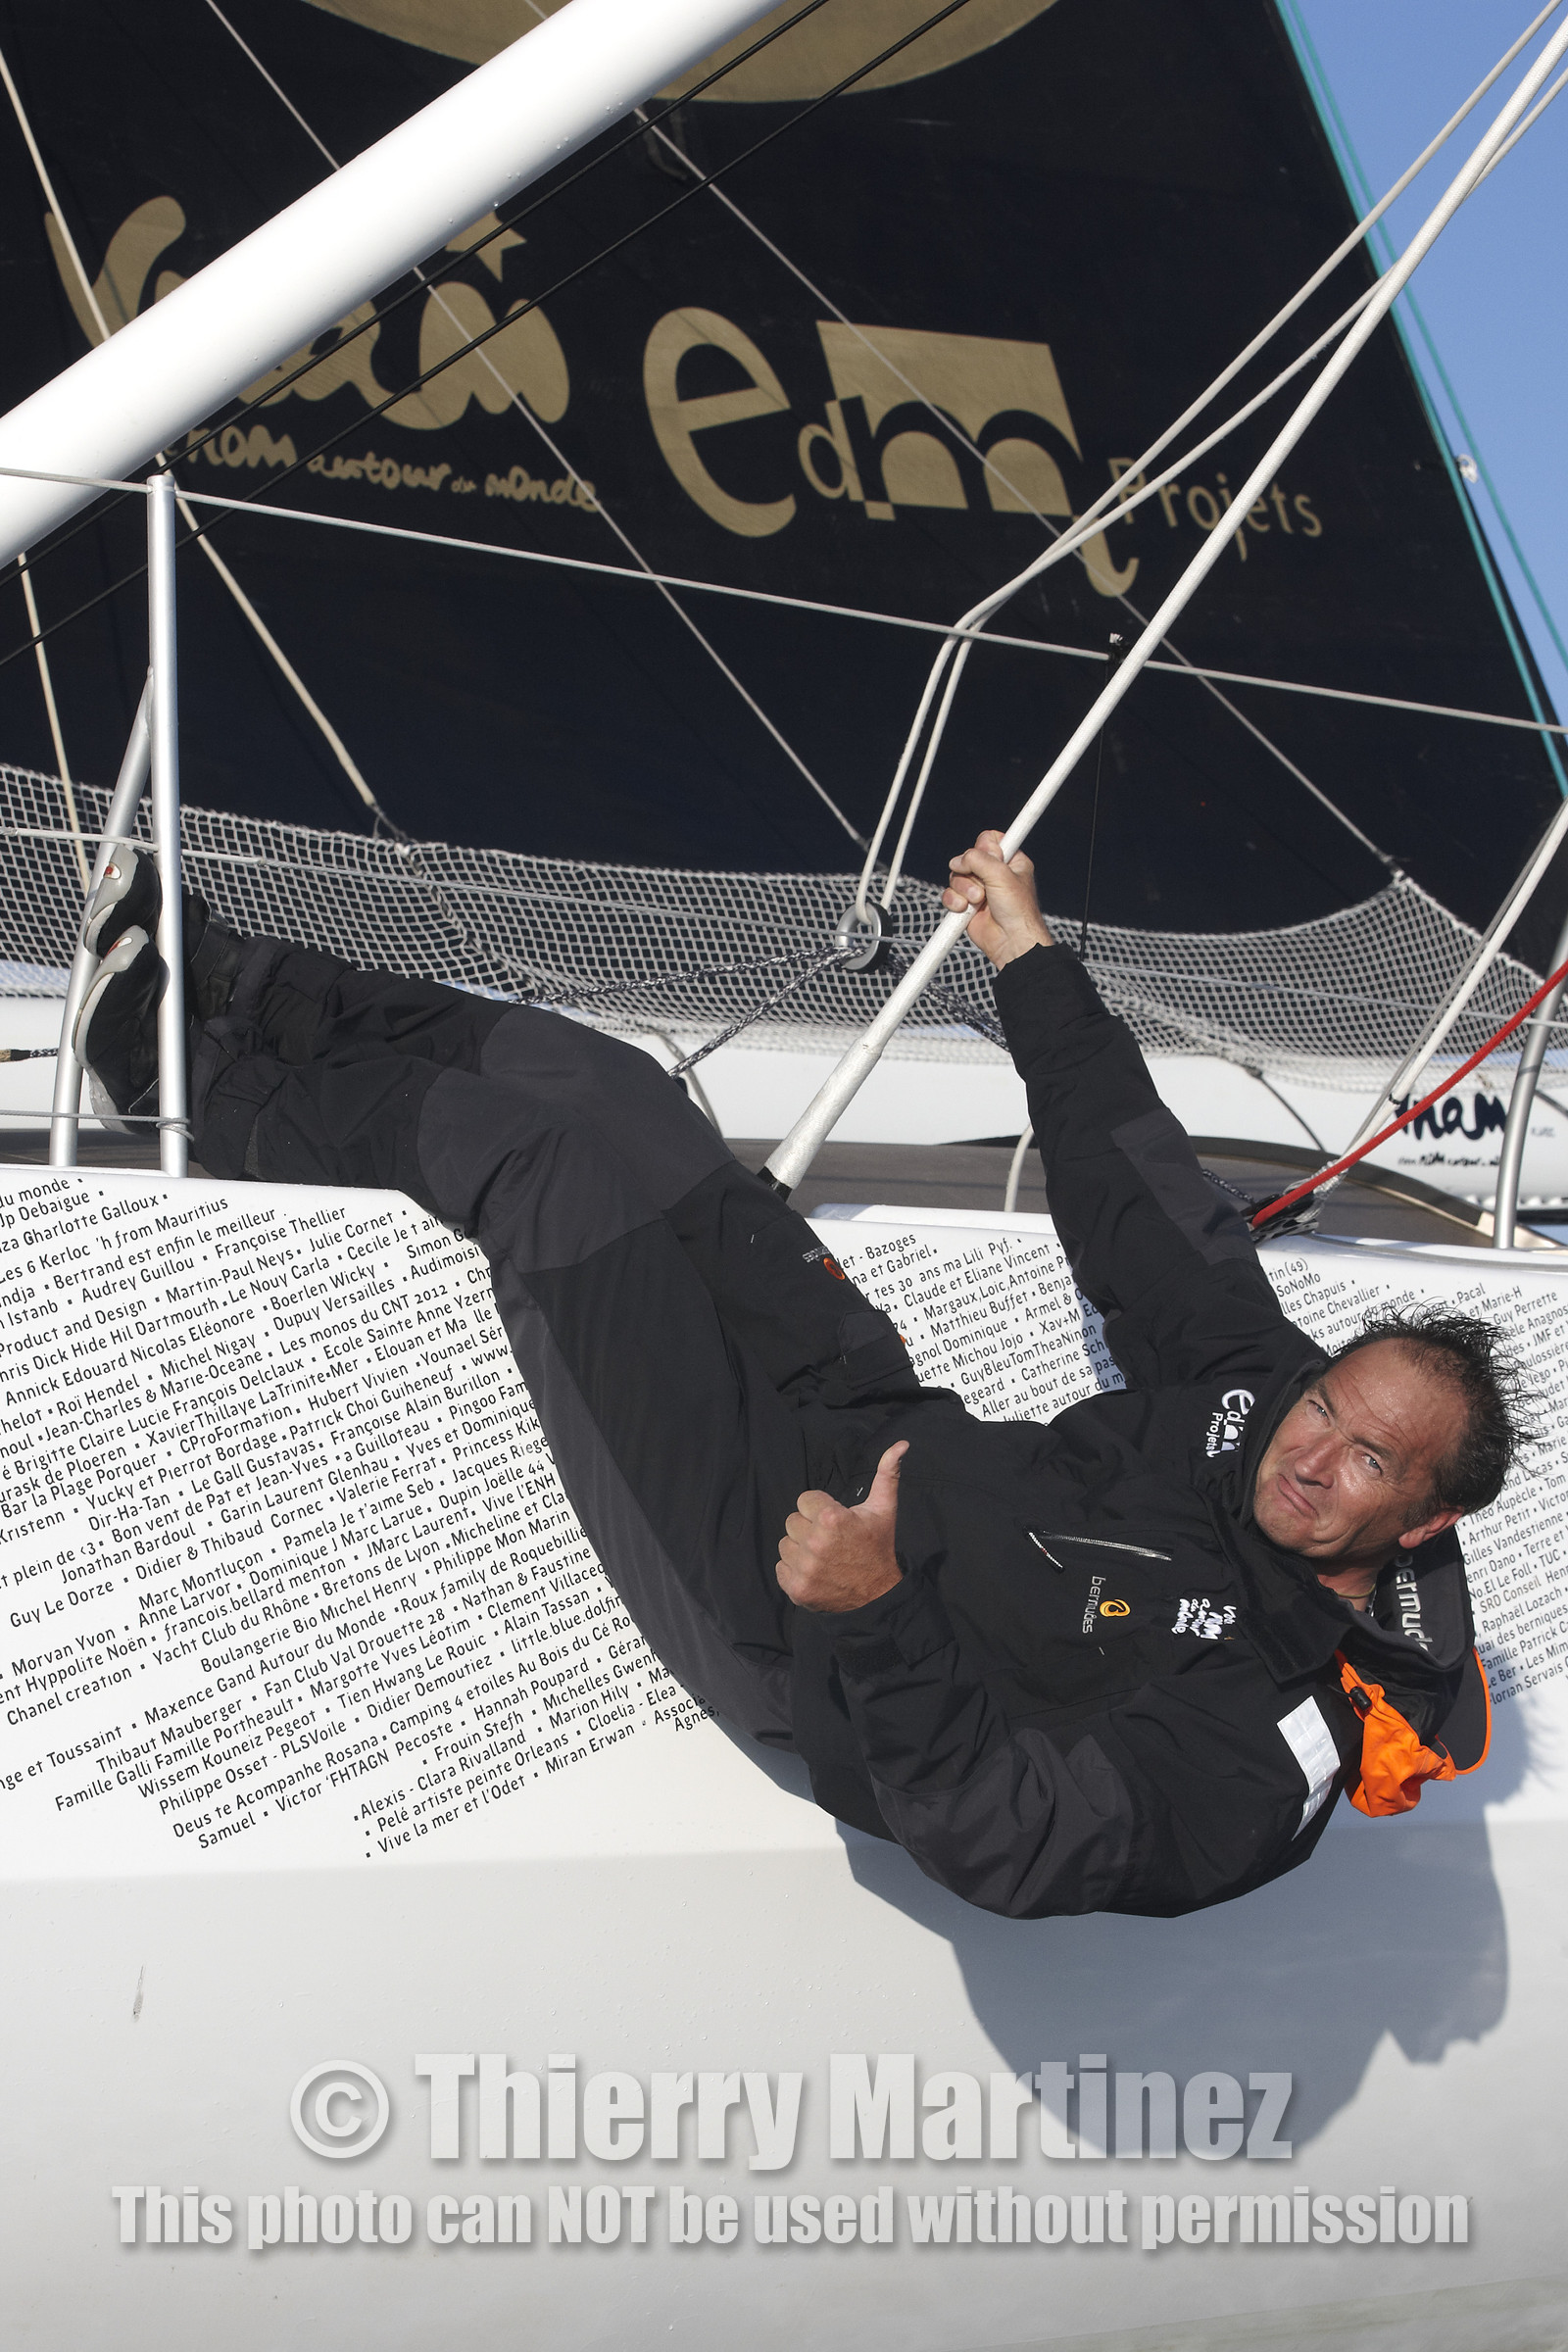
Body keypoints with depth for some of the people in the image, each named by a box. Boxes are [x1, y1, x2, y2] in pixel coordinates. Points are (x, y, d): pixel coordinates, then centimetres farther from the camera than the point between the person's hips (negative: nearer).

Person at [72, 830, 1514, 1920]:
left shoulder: (1269, 1729, -25)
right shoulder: (1268, 1385, -4)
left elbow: (1011, 1846, -31)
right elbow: (1142, 1214, 5)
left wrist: (878, 1619, -41)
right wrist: (1034, 965, 7)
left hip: (788, 1632, -8)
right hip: (886, 1451, 8)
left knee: (551, 1160, -13)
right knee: (587, 1076, 3)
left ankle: (195, 1088, 10)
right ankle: (239, 999, 22)